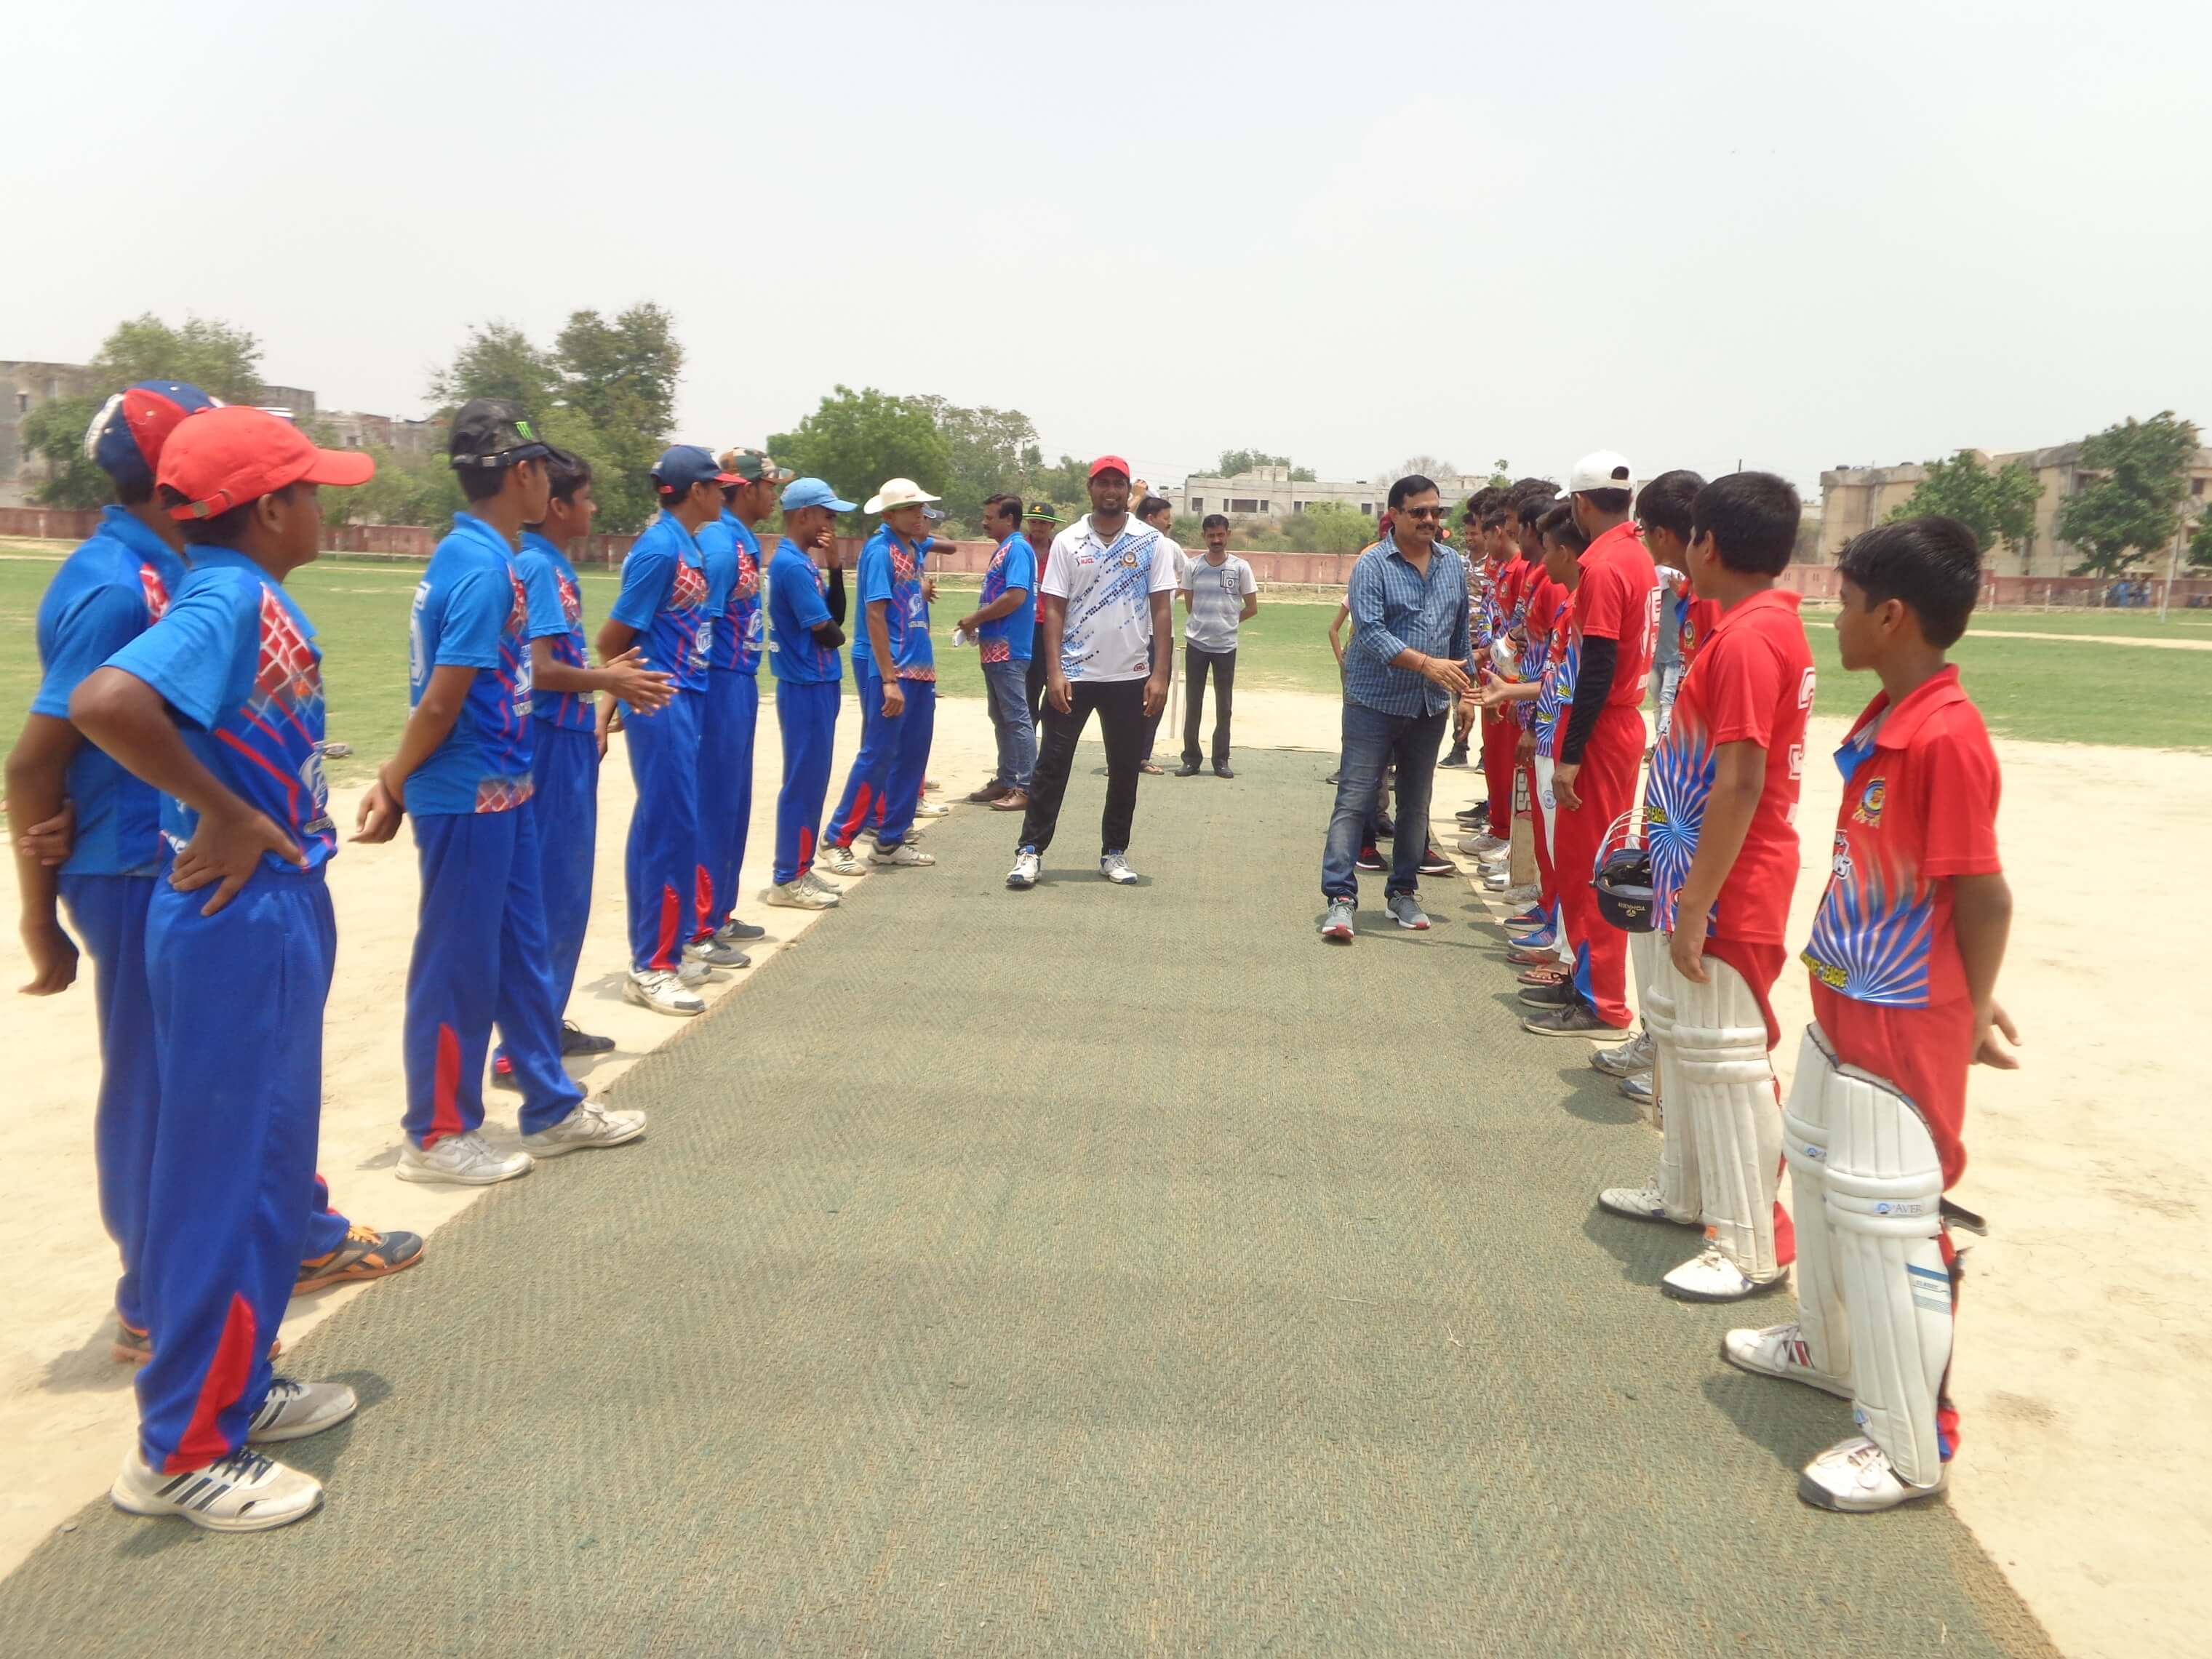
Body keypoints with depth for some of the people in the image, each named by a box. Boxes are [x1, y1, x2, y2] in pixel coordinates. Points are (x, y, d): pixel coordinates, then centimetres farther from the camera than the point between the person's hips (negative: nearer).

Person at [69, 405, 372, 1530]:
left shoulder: (251, 598, 9)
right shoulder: (229, 600, -18)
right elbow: (105, 700, -34)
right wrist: (230, 818, -24)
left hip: (272, 909, 10)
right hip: (242, 919, -10)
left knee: (263, 1162, 19)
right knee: (228, 1173, 1)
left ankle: (231, 1386, 34)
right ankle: (183, 1448, 15)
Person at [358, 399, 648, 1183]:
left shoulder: (467, 554, 9)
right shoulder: (485, 568, -20)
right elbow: (440, 702, -20)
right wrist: (391, 789, -9)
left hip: (502, 793, 9)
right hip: (468, 799, -9)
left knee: (522, 953, 17)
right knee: (457, 964, 3)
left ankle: (553, 1109, 29)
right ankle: (436, 1136, 18)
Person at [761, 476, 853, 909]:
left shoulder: (803, 562, 12)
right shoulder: (792, 565, -18)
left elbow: (837, 616, 12)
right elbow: (828, 633, -19)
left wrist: (834, 566, 2)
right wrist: (836, 634, 4)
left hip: (817, 685, 10)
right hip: (806, 688, -10)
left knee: (813, 780, 14)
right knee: (803, 782, -4)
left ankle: (800, 869, 22)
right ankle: (786, 881, 4)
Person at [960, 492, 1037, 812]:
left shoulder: (1018, 549, -12)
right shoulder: (1003, 551, 18)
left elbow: (1016, 596, -23)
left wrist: (976, 618, -14)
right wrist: (977, 622, 7)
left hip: (1009, 650, -10)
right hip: (995, 648, 10)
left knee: (1016, 718, -7)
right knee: (1001, 719, 14)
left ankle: (1027, 788, -4)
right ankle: (1005, 781, 22)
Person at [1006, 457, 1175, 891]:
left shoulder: (1150, 542, 1)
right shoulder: (1067, 542, 1)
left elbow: (1161, 610, 0)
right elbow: (1054, 610, 0)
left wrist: (1160, 674, -7)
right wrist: (1054, 672, -9)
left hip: (1130, 676, 1)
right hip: (1074, 674, -1)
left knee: (1125, 769, 9)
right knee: (1052, 764, 1)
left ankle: (1114, 852, 21)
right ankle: (1029, 851, 6)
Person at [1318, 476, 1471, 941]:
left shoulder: (1452, 563, 8)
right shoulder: (1372, 565, -10)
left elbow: (1461, 630, 16)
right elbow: (1370, 631, -20)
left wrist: (1464, 690, 15)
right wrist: (1427, 663, -29)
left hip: (1430, 706, 6)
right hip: (1375, 702, -5)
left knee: (1415, 803, 12)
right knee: (1354, 800, -6)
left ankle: (1403, 892, 23)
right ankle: (1340, 897, -5)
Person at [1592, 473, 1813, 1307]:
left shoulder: (1748, 637, -21)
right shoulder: (1764, 624, 11)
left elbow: (1740, 783, -25)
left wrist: (1696, 906, -22)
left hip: (1730, 890, -10)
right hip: (1709, 878, 10)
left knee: (1725, 1058, -1)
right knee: (1681, 1033, 21)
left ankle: (1754, 1246, 11)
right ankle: (1686, 1190, 36)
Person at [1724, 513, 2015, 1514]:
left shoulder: (1948, 737, -23)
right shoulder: (1882, 718, 5)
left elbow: (1985, 895, -19)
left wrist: (1971, 1018, -8)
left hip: (1903, 1025, -10)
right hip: (1841, 1004, 10)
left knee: (1886, 1221, 0)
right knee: (1816, 1169, 24)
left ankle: (1910, 1448, 16)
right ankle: (1831, 1347, 46)